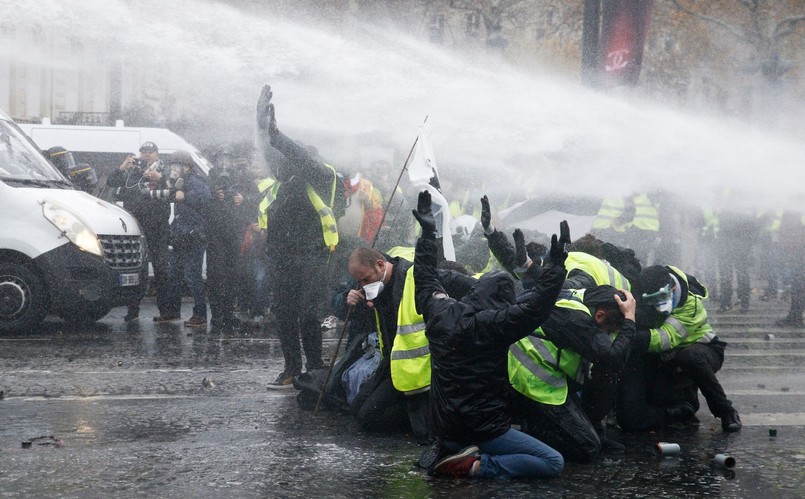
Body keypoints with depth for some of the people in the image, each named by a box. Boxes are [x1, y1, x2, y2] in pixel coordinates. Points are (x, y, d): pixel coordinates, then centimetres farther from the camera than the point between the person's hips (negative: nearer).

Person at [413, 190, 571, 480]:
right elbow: (535, 307, -23)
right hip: (484, 430, -8)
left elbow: (425, 278, 17)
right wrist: (557, 264, -18)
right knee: (554, 463, -7)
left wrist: (427, 233, 24)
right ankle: (475, 466, -15)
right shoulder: (494, 323, -19)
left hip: (445, 428, 8)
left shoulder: (441, 312, 0)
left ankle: (446, 452, 11)